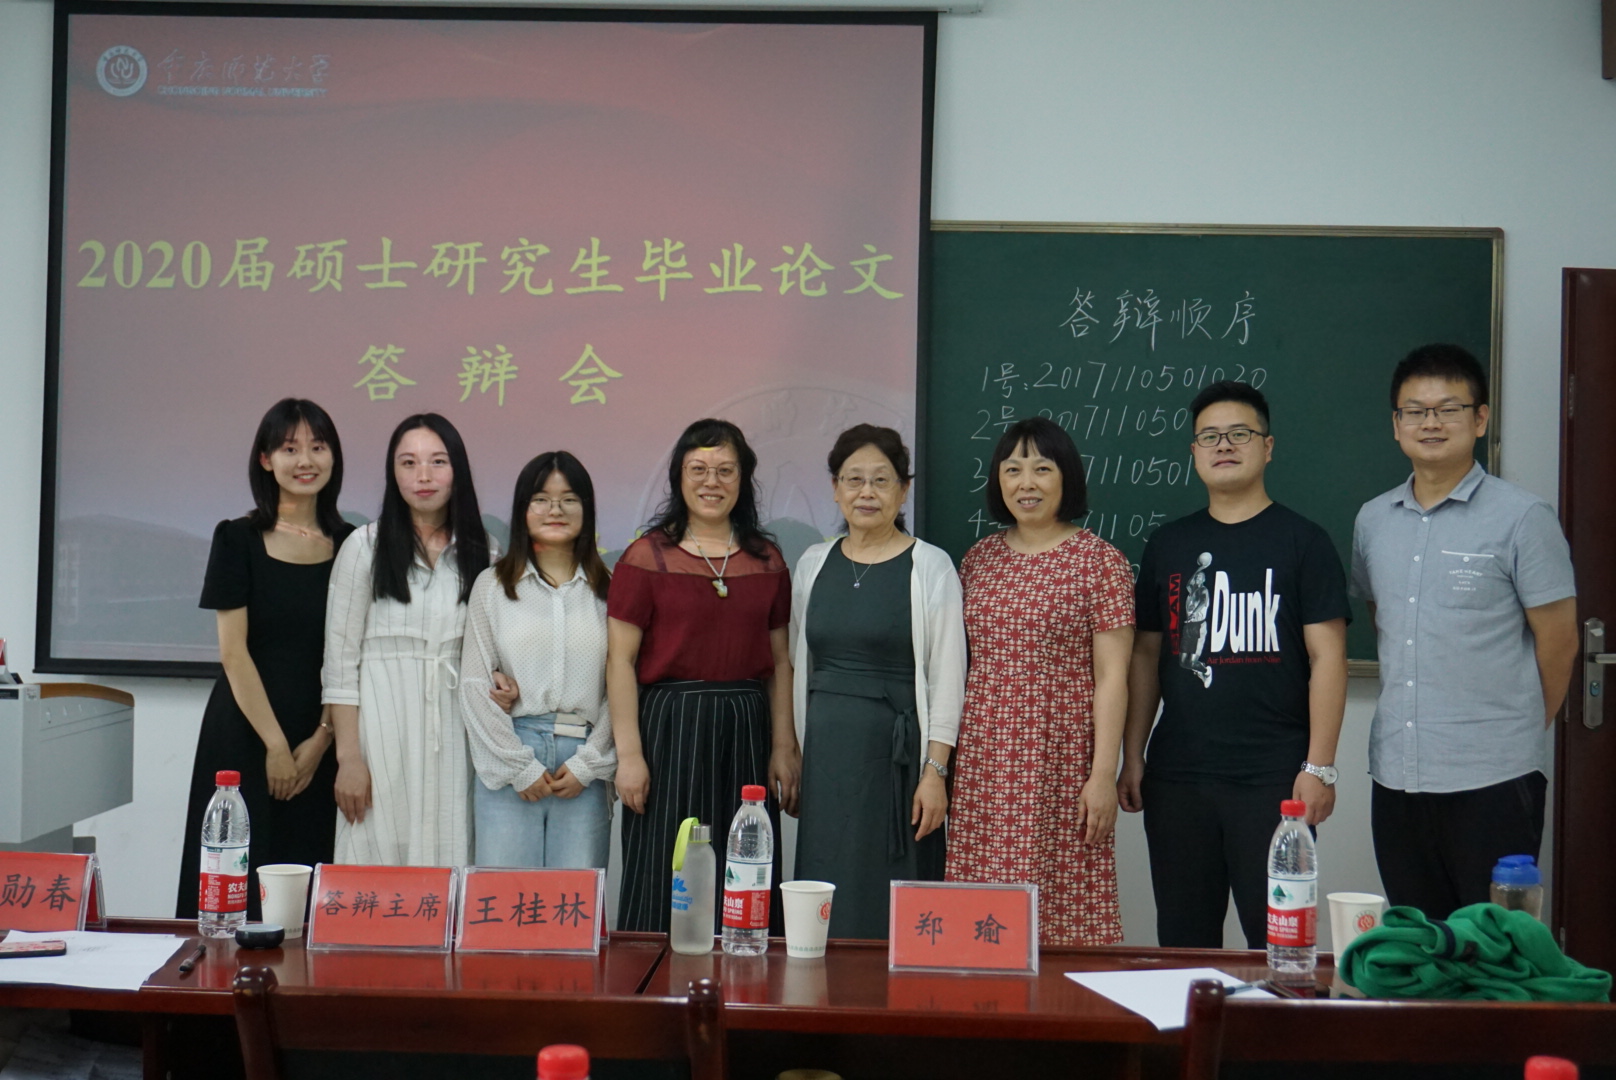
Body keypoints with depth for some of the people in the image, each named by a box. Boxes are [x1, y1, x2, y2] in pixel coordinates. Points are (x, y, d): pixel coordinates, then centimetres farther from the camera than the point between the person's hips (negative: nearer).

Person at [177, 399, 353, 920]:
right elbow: (233, 652, -6)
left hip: (321, 744, 2)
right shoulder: (237, 539, -1)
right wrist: (275, 745, -9)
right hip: (243, 735, -2)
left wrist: (320, 741, -7)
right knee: (239, 883, -1)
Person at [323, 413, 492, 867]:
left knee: (450, 859, 2)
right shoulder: (366, 546, 2)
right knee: (380, 858, -3)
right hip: (383, 729, -2)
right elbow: (340, 659, -2)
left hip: (457, 732, 3)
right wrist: (348, 756, -8)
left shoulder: (480, 552, 10)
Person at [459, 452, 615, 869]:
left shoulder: (608, 590, 9)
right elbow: (475, 685, 3)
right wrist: (520, 767, -4)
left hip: (584, 770, 0)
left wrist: (587, 764, -5)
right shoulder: (492, 585, 9)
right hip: (507, 764, 0)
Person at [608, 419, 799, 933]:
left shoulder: (767, 560, 10)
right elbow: (620, 660, -4)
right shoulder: (647, 557, -1)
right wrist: (629, 754, -10)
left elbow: (779, 660, 12)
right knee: (664, 887, -2)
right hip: (669, 723, -3)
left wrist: (784, 747, 6)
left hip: (746, 727, 4)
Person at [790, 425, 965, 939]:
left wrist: (935, 771, -11)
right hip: (826, 750, 4)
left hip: (896, 750, -4)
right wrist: (796, 754, 12)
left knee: (890, 897, -2)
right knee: (827, 892, 5)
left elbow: (947, 679, -6)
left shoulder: (931, 567, -3)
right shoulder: (814, 564, 11)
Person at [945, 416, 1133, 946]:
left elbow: (1111, 676, -6)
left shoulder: (1100, 561, -3)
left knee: (1062, 904, -4)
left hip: (1058, 763, -4)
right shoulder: (979, 558, 11)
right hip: (981, 761, 4)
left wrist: (1104, 773, -11)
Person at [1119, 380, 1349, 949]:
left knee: (1276, 937, -2)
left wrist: (1319, 766, -11)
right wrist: (1132, 757, 9)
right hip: (1176, 776, 4)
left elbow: (1327, 657, -4)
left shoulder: (1302, 541, 1)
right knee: (1183, 939, 10)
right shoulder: (1168, 545, 13)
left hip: (1273, 776, -4)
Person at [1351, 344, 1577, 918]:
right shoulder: (1373, 520, 10)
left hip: (1491, 781, -5)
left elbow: (1558, 641, -3)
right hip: (1396, 777, 5)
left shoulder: (1521, 518, -7)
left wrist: (1515, 731, 6)